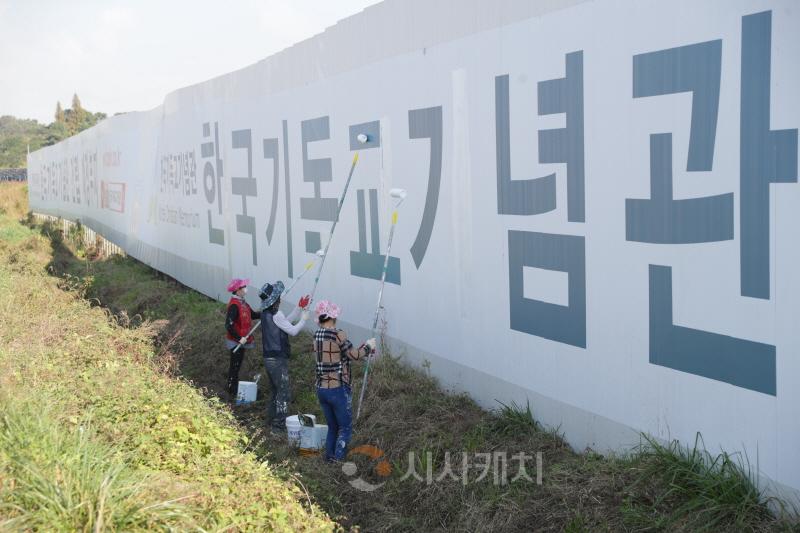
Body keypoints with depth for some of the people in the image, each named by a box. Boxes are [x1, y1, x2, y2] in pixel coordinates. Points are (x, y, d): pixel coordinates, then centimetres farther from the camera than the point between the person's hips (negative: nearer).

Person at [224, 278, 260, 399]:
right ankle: (233, 394, 7)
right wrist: (239, 338, -26)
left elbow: (252, 314, 14)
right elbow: (229, 325, -28)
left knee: (237, 365, 18)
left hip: (241, 340, 9)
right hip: (236, 342, -9)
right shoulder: (234, 305, -24)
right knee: (235, 367, -1)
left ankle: (235, 390, 30)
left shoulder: (242, 302, 6)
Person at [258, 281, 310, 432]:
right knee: (284, 392, -1)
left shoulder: (266, 313, 9)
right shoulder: (275, 314, -20)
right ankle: (279, 425, 2)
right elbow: (293, 331, -17)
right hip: (278, 360, -9)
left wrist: (299, 308, 14)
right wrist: (303, 319, -2)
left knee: (276, 390, 21)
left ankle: (271, 419, 30)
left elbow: (286, 321, 16)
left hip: (269, 358, 9)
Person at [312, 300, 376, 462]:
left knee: (332, 428, 19)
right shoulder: (337, 334, -17)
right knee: (345, 429, 5)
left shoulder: (317, 335, 6)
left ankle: (329, 460, 19)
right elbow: (354, 355, -11)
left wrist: (364, 348, 16)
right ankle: (338, 461, -4)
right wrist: (368, 346, 6)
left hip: (321, 389, 7)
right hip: (338, 389, -7)